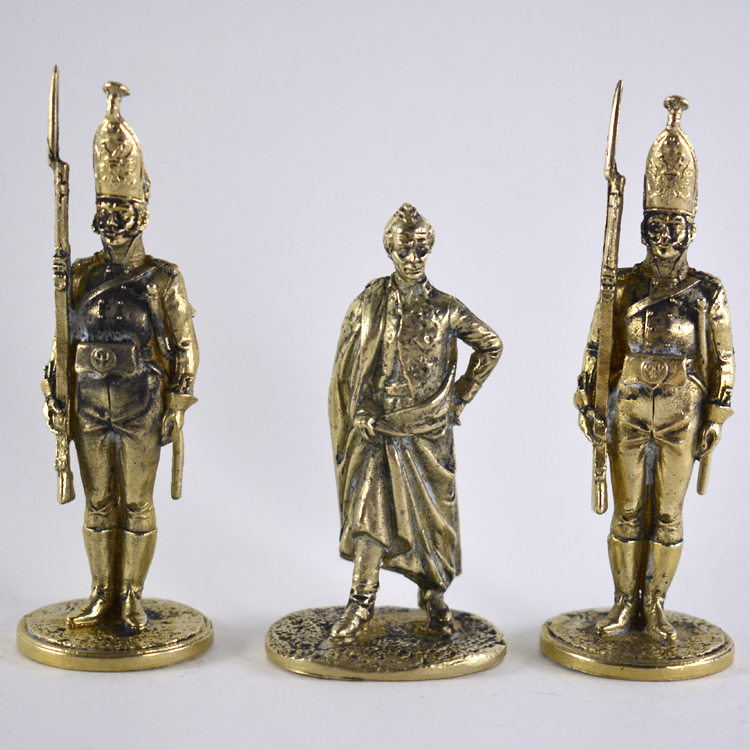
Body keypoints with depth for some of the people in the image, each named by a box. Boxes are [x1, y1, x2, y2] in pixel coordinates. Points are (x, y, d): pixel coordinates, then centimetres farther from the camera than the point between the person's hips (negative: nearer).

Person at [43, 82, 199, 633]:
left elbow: (185, 348, -5)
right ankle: (103, 597, 23)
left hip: (142, 411, -4)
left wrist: (176, 408, -9)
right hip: (89, 408, 4)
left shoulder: (163, 279, -5)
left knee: (137, 506, 5)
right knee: (99, 506, 12)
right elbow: (65, 341, 10)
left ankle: (131, 597, 17)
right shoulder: (81, 276, 5)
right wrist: (55, 396, 3)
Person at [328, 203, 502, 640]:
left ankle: (434, 597, 28)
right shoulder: (367, 305, 0)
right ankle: (362, 604, 12)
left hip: (428, 435, 0)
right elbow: (345, 370, 5)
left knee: (431, 516, 9)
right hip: (374, 432, 0)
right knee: (368, 516, 1)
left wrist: (462, 395, 7)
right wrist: (349, 425, 1)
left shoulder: (446, 310, -2)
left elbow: (491, 346, 11)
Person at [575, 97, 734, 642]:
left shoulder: (708, 292, -1)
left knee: (668, 516, 7)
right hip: (629, 412, 1)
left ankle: (655, 606, 21)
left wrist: (716, 420, -2)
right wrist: (588, 402, -1)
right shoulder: (623, 286, 1)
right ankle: (626, 603, 21)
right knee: (628, 513, 8)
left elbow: (721, 360, 1)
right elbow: (598, 349, 4)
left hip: (681, 417, -1)